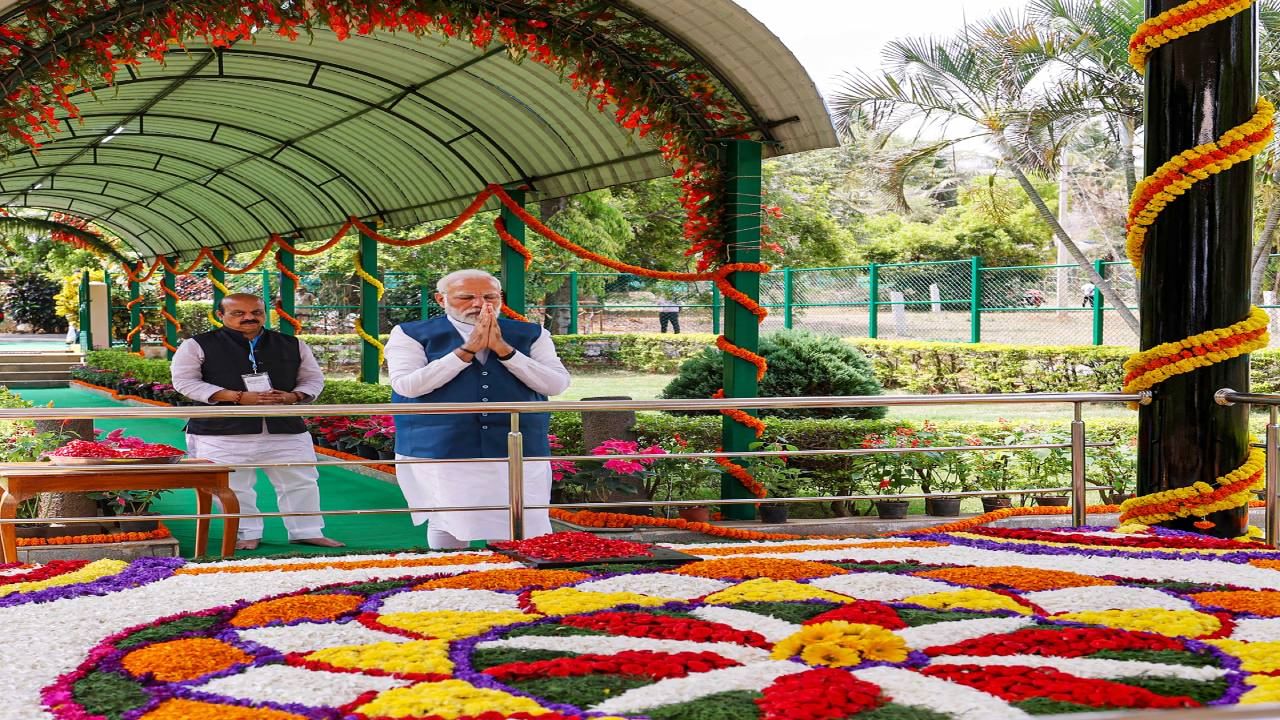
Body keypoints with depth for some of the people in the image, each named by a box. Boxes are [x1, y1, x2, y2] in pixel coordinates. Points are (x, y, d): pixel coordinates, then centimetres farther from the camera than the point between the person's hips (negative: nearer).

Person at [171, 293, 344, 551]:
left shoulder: (292, 345, 8)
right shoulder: (198, 346, -1)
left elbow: (313, 379, 13)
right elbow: (185, 382, -7)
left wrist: (292, 397, -12)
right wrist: (239, 397, -16)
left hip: (286, 428, 3)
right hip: (223, 431, -2)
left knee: (301, 482, 7)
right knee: (233, 487, 3)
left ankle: (306, 532, 20)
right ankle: (247, 534, 21)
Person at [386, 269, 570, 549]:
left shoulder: (531, 335, 10)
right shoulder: (411, 335, 5)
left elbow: (557, 384, 0)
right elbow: (407, 386, -9)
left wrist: (503, 349, -9)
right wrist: (467, 349, -10)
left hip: (518, 452, 1)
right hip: (440, 453, -1)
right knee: (448, 532, 2)